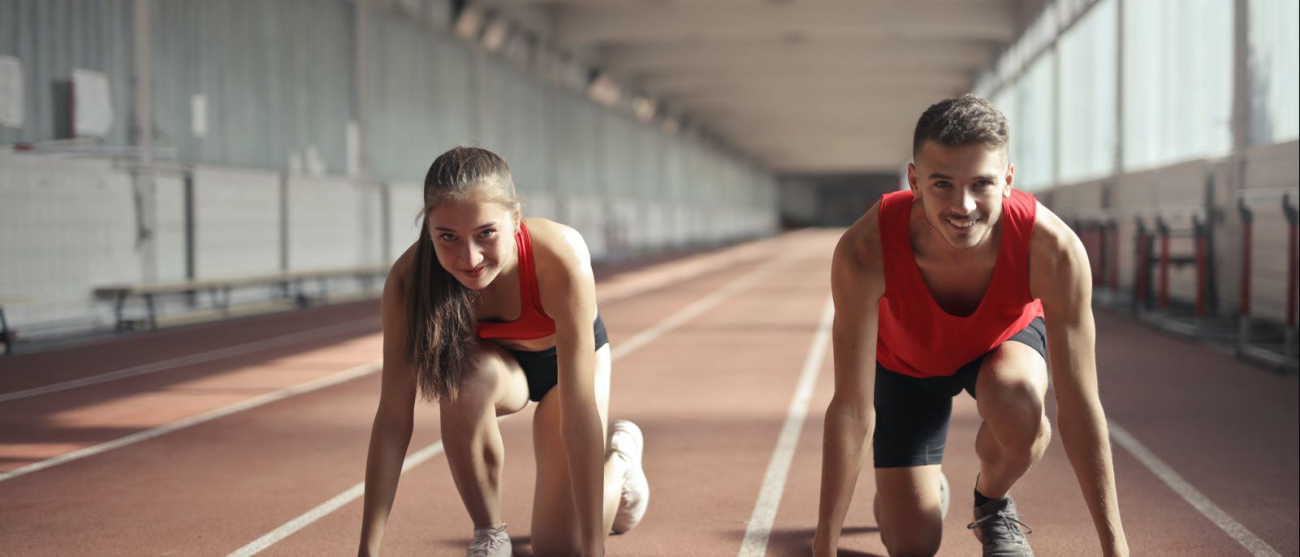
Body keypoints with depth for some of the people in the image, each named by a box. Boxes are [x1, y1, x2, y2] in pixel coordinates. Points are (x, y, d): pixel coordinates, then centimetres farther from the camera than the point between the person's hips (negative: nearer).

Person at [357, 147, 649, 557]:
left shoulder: (561, 258, -41)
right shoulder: (409, 281, -34)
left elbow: (579, 415, -40)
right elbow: (393, 418, -30)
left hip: (564, 359, -1)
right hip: (495, 360, 1)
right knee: (465, 376, -36)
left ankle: (621, 454, 26)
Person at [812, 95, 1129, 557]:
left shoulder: (1053, 249, -38)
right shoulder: (864, 251, -39)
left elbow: (1079, 406, -30)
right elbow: (851, 410, -32)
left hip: (1006, 342, 0)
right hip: (906, 361, 0)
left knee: (1017, 400, -36)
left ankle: (993, 504, -2)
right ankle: (929, 491, 30)